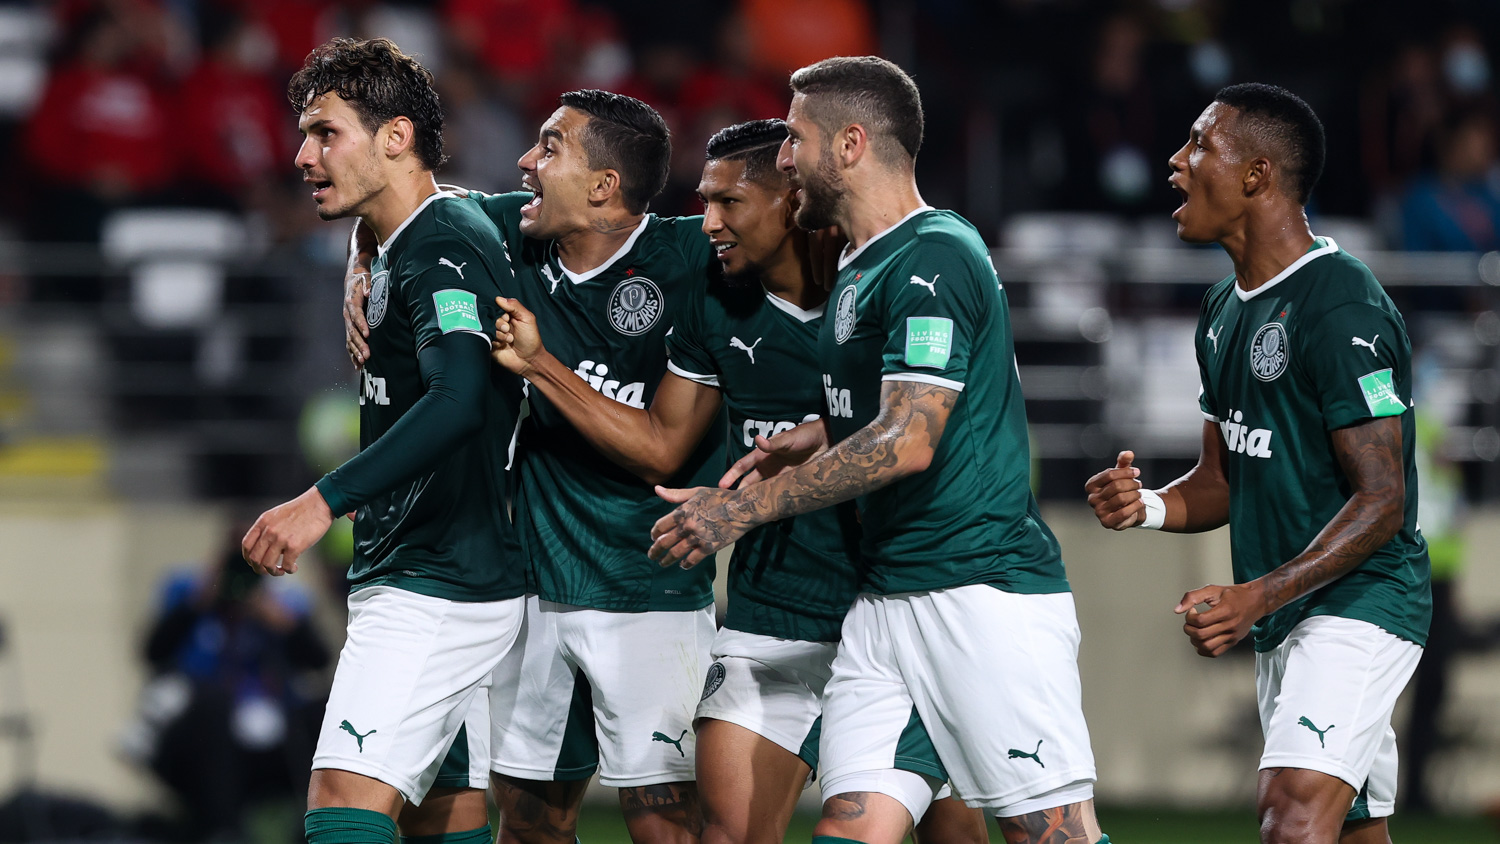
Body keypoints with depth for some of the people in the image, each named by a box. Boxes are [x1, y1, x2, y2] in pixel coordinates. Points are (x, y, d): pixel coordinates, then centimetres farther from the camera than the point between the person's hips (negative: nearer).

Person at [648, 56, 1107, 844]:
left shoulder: (933, 260, -13)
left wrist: (743, 508, -17)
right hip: (884, 599, 9)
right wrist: (824, 432, 13)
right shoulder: (860, 269, 18)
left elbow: (908, 443, -20)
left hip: (984, 593, -9)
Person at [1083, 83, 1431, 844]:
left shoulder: (1341, 308, -17)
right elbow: (1221, 482, 19)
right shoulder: (1225, 310, 13)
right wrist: (1148, 507, -4)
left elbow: (1381, 502, -19)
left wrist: (1257, 596, -26)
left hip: (1360, 601, -10)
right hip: (1283, 617, 10)